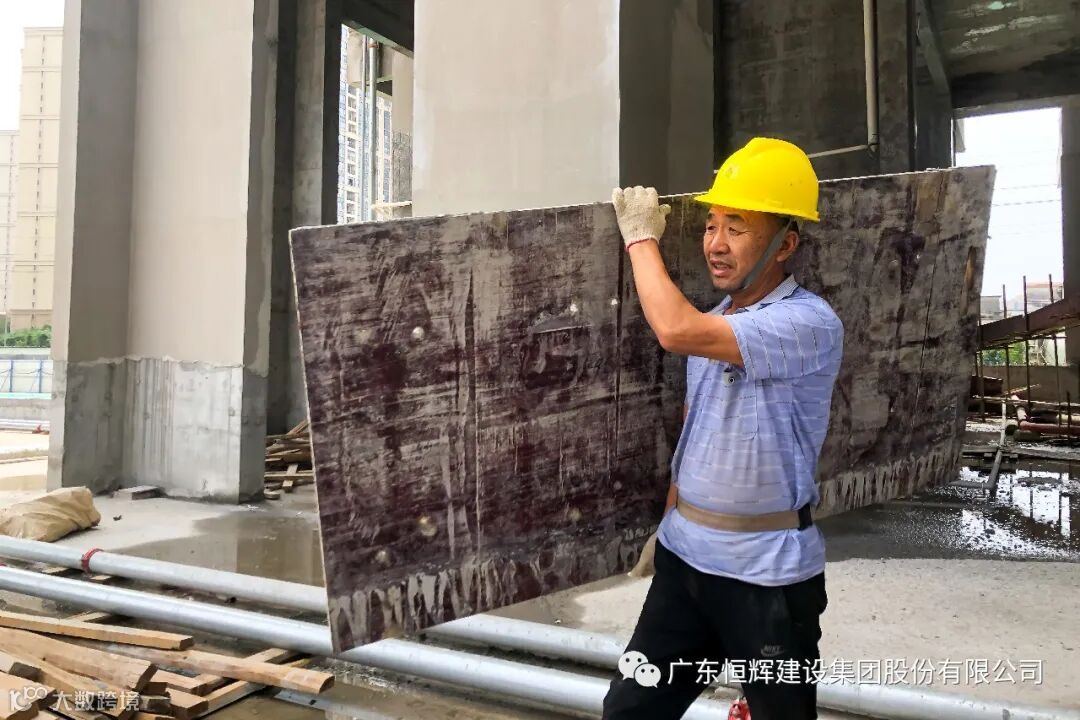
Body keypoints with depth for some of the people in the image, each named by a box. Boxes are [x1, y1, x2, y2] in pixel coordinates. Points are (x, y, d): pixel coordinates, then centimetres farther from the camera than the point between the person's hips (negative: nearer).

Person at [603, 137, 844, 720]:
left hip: (767, 574, -6)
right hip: (685, 555, 7)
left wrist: (640, 236, -18)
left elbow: (675, 331, -33)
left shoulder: (809, 324, -19)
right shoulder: (710, 324, 7)